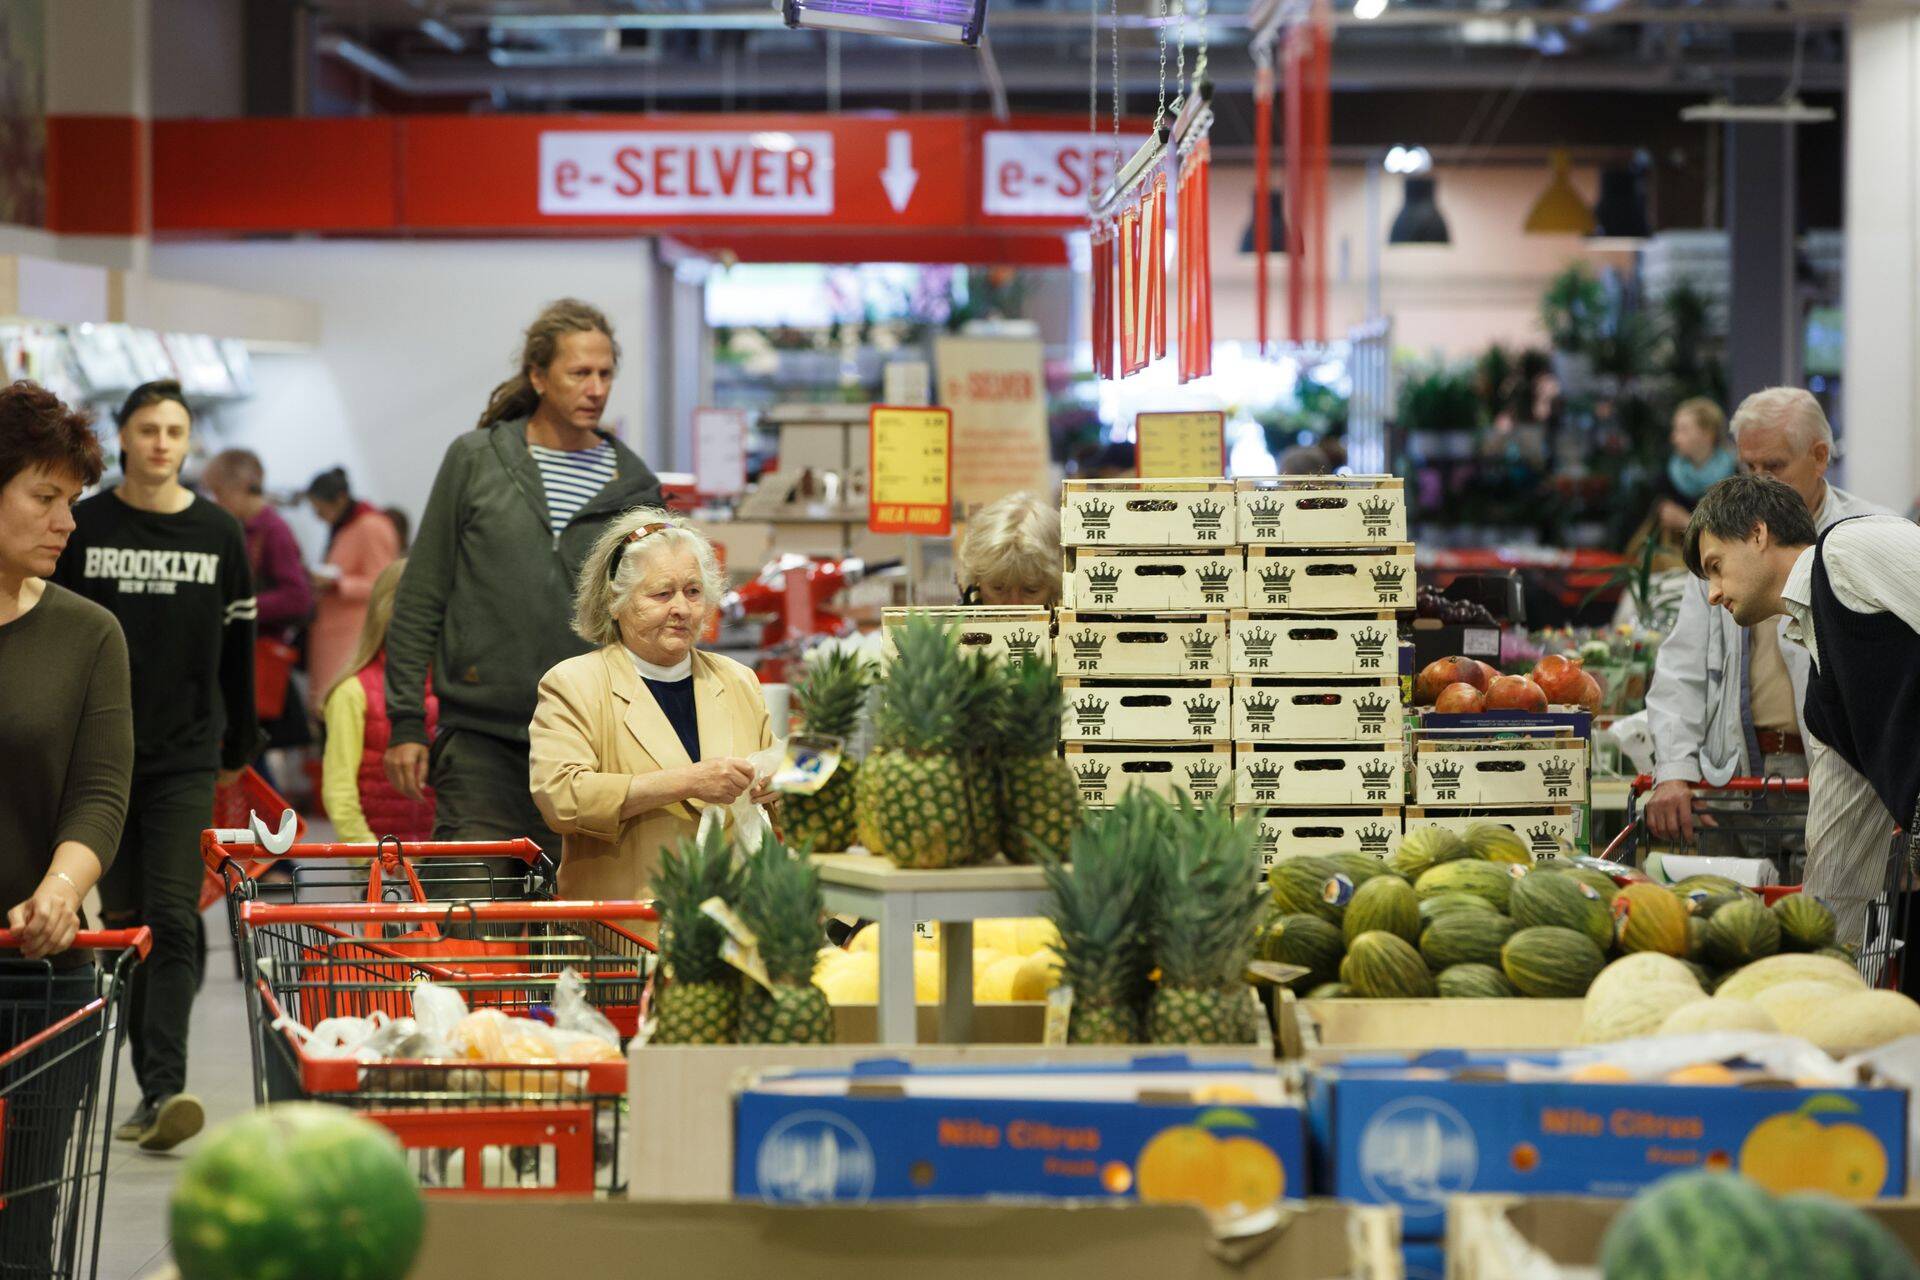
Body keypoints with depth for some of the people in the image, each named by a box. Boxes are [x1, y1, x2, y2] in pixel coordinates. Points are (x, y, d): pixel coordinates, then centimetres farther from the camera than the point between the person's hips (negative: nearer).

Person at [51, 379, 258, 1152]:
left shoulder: (219, 535, 5)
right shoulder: (83, 529, 2)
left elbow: (238, 648, 10)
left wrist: (238, 747, 13)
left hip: (186, 758, -1)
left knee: (173, 920, -10)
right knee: (123, 920, 4)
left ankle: (165, 1088, -16)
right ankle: (150, 1088, 13)